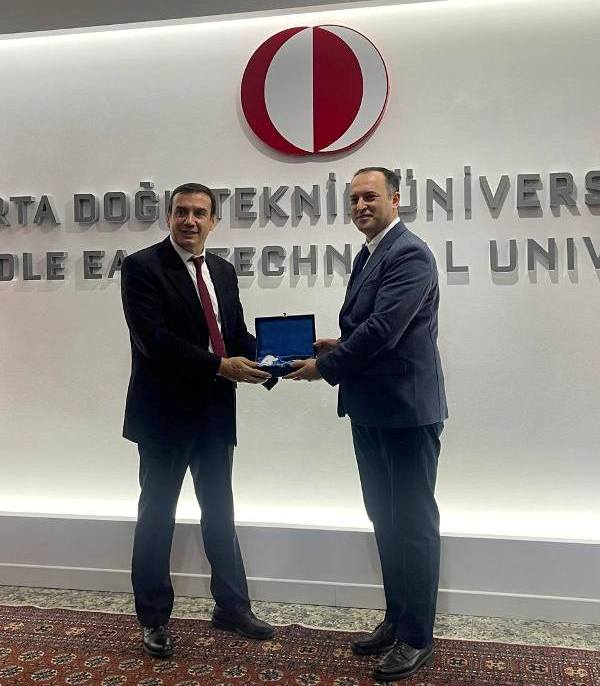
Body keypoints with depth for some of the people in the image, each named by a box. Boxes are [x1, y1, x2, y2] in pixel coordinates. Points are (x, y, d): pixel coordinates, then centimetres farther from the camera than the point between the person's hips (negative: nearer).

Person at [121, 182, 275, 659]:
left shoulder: (223, 271, 10)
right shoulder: (142, 266, -10)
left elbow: (237, 332, 11)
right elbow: (152, 338, -21)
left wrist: (260, 358, -10)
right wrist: (220, 366, -26)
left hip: (216, 411, 6)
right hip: (165, 411, -6)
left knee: (220, 511, 16)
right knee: (158, 515, 8)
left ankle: (232, 606, 32)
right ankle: (154, 619, 25)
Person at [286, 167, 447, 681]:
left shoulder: (410, 254, -15)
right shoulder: (367, 256, 14)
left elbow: (383, 329, -24)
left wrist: (325, 366, -14)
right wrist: (339, 345, 3)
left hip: (406, 409, -9)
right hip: (370, 408, 9)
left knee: (413, 522, 3)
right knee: (385, 518, 17)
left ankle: (417, 637, 17)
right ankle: (396, 619, 33)